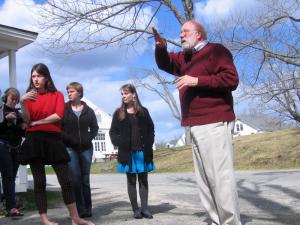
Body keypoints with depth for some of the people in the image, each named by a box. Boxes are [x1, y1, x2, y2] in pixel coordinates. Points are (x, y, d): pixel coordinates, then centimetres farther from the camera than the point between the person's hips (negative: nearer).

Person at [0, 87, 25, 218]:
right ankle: (12, 207, -18)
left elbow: (23, 134, 17)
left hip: (16, 148, 5)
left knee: (12, 178, 3)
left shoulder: (19, 114, 14)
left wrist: (24, 128, -3)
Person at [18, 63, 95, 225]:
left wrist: (37, 122, -7)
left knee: (65, 180, 0)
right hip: (34, 140, 0)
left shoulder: (57, 95, 10)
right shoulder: (30, 96, 11)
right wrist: (22, 103, -18)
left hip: (53, 139, 0)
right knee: (39, 181, 1)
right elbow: (27, 120, -2)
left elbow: (59, 115, -7)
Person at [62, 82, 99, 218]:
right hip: (70, 148, -2)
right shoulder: (64, 108, 3)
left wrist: (88, 138, -2)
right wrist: (67, 139, -11)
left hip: (86, 148, 2)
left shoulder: (88, 110, 8)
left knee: (85, 179, 6)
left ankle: (87, 209, 13)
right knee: (75, 179, -8)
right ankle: (80, 210, -2)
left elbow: (94, 128, 11)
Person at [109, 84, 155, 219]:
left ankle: (144, 208, 6)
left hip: (142, 151, 1)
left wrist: (149, 144, -4)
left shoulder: (143, 111, 8)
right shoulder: (118, 113, 6)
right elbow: (112, 132, 6)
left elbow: (150, 129, 9)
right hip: (127, 152, -1)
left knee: (143, 179, 3)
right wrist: (119, 144, -8)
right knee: (131, 180, 2)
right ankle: (135, 209, 5)